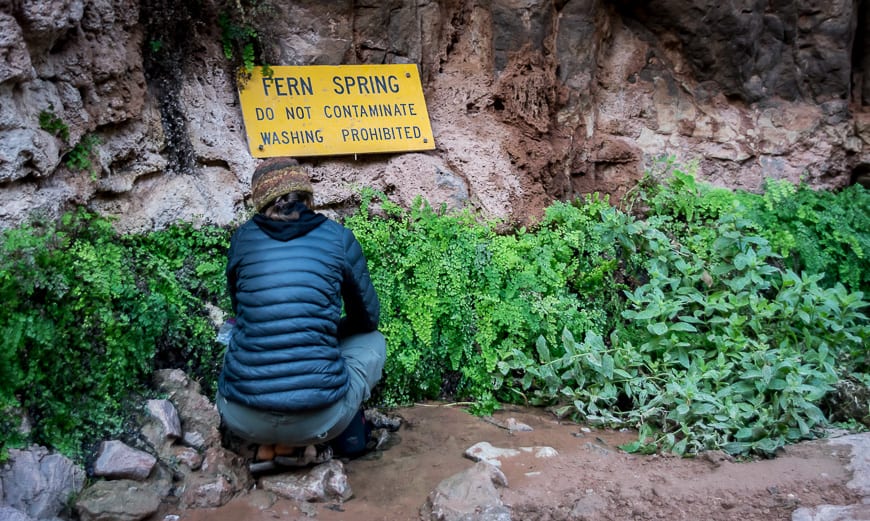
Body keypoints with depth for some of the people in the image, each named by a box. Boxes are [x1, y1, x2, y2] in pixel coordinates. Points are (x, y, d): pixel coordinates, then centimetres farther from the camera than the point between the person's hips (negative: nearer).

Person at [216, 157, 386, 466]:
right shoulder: (338, 237, 1)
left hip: (242, 419, 3)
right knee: (372, 340, 26)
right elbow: (368, 317, 14)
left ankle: (268, 443, 16)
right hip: (318, 419, -2)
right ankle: (312, 442, 10)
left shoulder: (243, 238, 6)